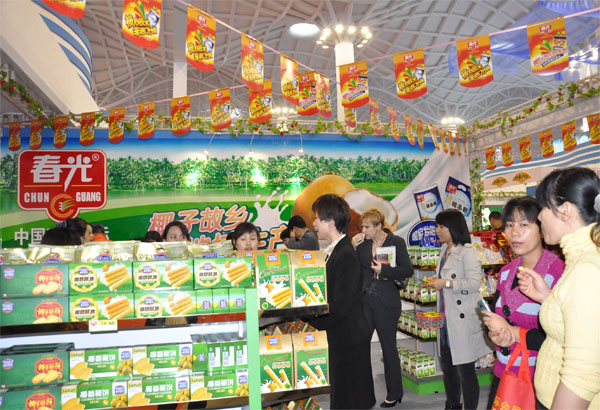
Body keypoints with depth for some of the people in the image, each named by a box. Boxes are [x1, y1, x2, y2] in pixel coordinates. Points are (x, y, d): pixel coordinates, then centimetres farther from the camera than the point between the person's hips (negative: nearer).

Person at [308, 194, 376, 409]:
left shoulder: (346, 255, -23)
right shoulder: (334, 251, 7)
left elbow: (339, 306, -23)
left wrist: (312, 321, -12)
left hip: (349, 339, -9)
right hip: (340, 337, 9)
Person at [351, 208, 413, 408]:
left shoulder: (396, 242, -5)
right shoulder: (362, 243, 4)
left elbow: (407, 270, -7)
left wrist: (384, 269, -17)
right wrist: (353, 248, -7)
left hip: (386, 303, -3)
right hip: (364, 301, 3)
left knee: (389, 348, 9)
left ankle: (394, 394, 27)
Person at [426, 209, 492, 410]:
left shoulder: (468, 252, -14)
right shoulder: (444, 251, 13)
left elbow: (474, 283, -21)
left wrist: (446, 284, -21)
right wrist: (437, 280, 9)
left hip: (463, 320, -9)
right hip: (447, 318, 9)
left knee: (465, 370, 2)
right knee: (447, 365, 19)